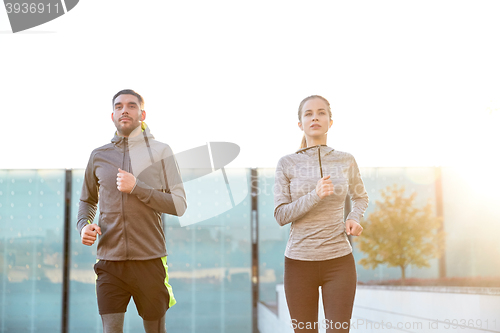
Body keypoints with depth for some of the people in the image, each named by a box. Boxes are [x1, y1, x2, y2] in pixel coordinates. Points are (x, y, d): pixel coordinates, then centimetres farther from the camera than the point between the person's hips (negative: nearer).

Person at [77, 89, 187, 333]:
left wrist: (137, 187, -14)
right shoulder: (99, 156, 10)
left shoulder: (161, 152, 3)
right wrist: (83, 225, 2)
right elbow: (87, 200, 24)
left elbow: (179, 205, -4)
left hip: (149, 260, -1)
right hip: (110, 261, 1)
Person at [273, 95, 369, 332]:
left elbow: (361, 198, 19)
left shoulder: (346, 161, 2)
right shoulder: (287, 164, -2)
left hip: (339, 262, 0)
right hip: (299, 262, 0)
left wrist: (354, 218, -2)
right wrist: (315, 196, -21)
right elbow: (281, 216, -7)